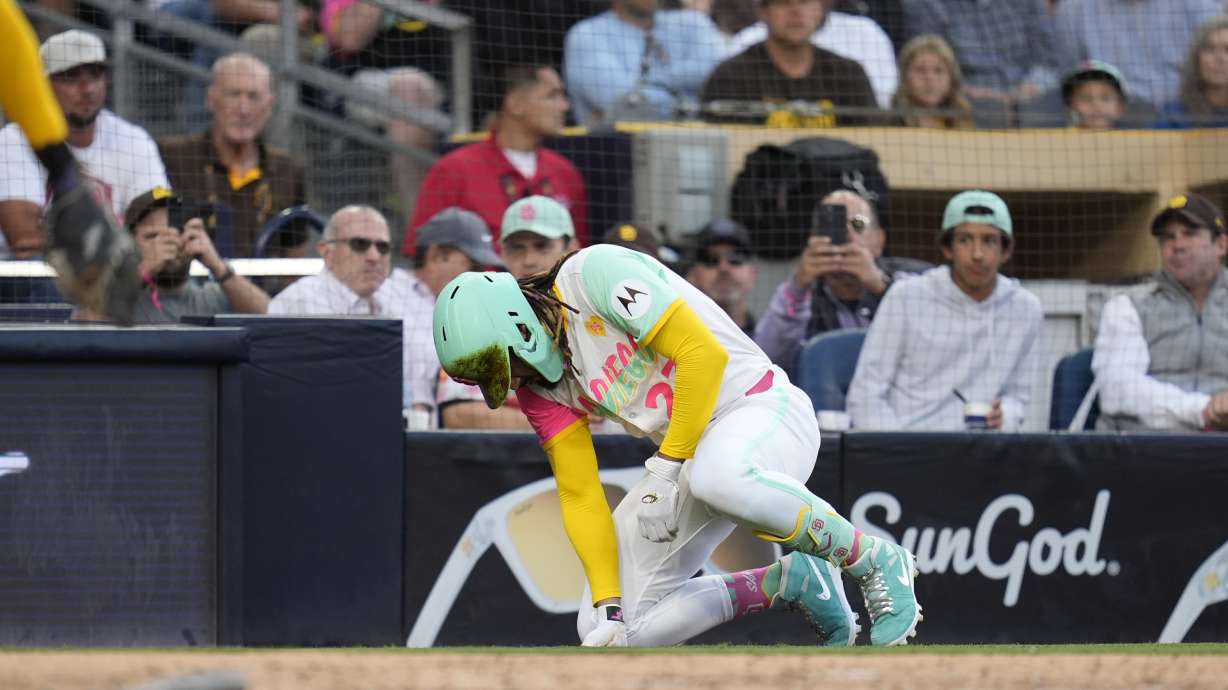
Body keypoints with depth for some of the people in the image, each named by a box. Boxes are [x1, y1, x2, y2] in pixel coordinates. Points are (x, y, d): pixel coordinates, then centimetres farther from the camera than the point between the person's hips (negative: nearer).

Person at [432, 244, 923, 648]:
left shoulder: (594, 274, -17)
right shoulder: (538, 383, 6)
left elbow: (704, 352, -22)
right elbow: (580, 497, 5)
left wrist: (669, 467, -20)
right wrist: (607, 607, -6)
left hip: (762, 407, -8)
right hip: (680, 461, 8)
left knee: (717, 476, -45)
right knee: (606, 632, -1)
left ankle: (874, 561, -21)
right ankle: (789, 582, 8)